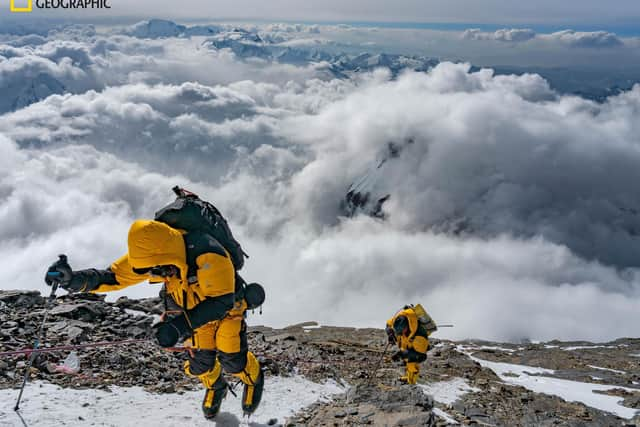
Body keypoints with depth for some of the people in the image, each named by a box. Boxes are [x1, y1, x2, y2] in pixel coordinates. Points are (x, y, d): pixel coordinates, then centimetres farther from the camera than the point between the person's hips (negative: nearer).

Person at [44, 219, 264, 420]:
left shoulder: (207, 256, -43)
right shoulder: (150, 253, -24)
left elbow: (221, 302, -43)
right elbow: (114, 276, -20)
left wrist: (180, 326, -52)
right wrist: (74, 280, -38)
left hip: (226, 306, -5)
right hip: (196, 310, 5)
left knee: (232, 361, -3)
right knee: (200, 361, 7)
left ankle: (253, 379, 34)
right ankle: (215, 386, 43)